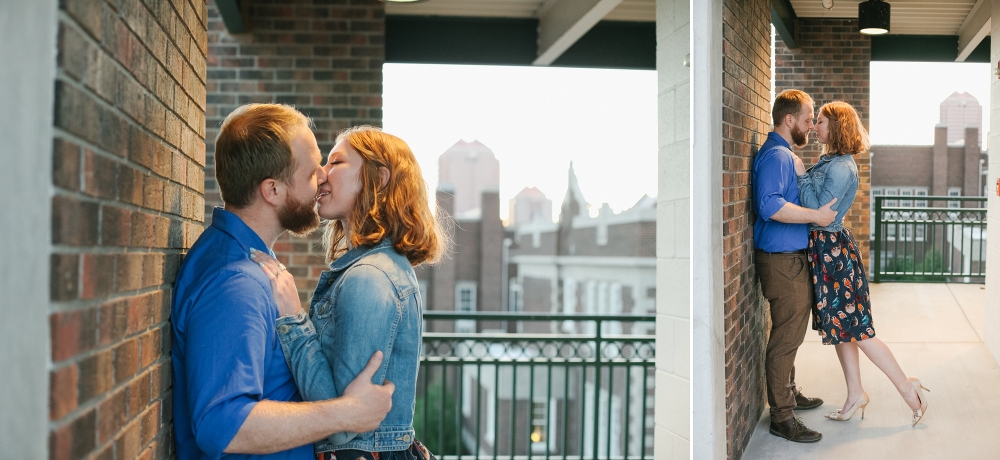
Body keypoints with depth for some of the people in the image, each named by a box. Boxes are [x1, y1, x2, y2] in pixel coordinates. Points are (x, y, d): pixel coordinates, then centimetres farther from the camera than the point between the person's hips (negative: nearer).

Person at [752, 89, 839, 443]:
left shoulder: (784, 154, 18)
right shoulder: (776, 155, -17)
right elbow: (769, 205, -31)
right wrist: (815, 215, -26)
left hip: (792, 257, 11)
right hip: (781, 259, -11)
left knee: (790, 333, 20)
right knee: (786, 337, -8)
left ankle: (788, 394, 34)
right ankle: (782, 417, -4)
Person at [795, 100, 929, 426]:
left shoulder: (840, 167, -19)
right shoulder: (829, 162, 11)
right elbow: (815, 207, 11)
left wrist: (802, 176, -19)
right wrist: (803, 174, 3)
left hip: (834, 251, -10)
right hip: (825, 251, 10)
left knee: (854, 329, -3)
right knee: (841, 327, 14)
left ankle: (907, 386, 8)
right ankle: (855, 394, 23)